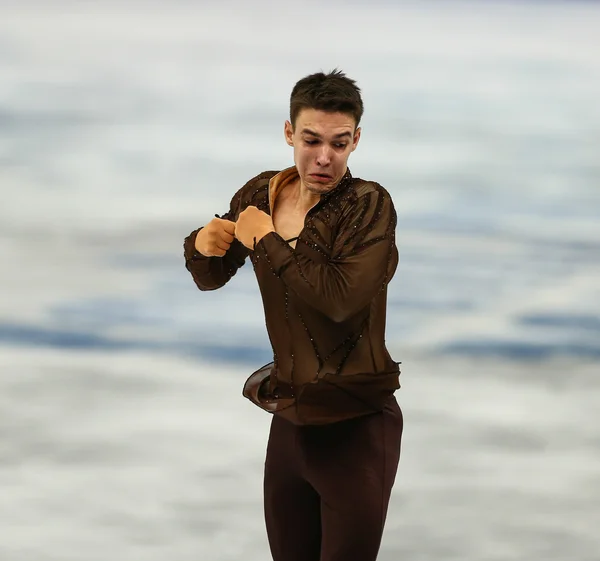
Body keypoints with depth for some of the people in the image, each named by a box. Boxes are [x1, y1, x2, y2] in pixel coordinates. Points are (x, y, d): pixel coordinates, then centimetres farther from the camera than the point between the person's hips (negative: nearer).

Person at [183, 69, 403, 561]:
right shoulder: (260, 194, 2)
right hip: (291, 418, 6)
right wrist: (204, 245, -8)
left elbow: (342, 298, -28)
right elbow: (211, 278, 15)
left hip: (356, 426, -5)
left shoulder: (369, 205, -14)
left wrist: (266, 240, -18)